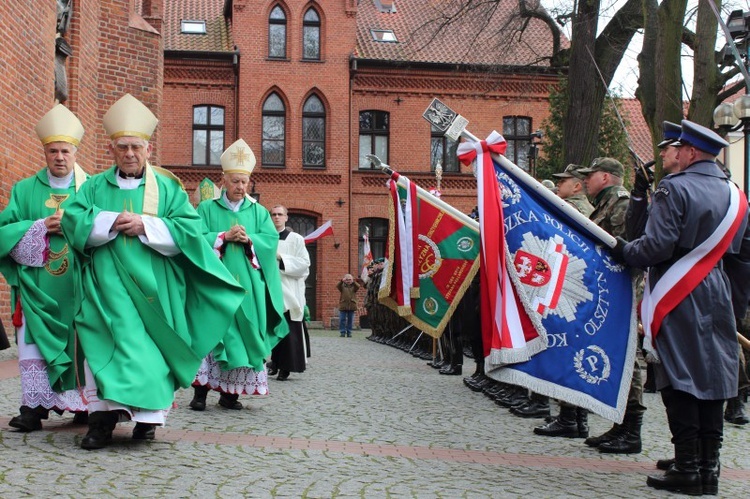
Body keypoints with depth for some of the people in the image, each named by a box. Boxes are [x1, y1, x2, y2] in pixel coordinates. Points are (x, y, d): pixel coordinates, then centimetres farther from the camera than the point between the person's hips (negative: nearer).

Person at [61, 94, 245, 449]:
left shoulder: (167, 187, 9)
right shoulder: (95, 187, 13)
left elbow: (190, 229, -2)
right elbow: (72, 220, -1)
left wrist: (146, 226, -13)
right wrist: (111, 221, -14)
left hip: (154, 285, 0)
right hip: (109, 283, 0)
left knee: (151, 344, -1)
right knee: (113, 341, -11)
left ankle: (148, 415, 7)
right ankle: (103, 415, -11)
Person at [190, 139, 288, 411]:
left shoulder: (258, 211, 14)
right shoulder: (207, 208, 8)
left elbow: (271, 240, 4)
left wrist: (249, 240, -13)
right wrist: (225, 236, -14)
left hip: (247, 284, 2)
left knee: (243, 332, 0)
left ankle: (230, 391, 7)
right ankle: (201, 389, -4)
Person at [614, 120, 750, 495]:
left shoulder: (674, 188, -9)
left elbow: (659, 245, -18)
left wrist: (624, 252, 0)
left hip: (678, 298, -6)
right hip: (718, 300, 7)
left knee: (680, 381, -2)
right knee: (713, 379, 9)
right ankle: (709, 468, 14)